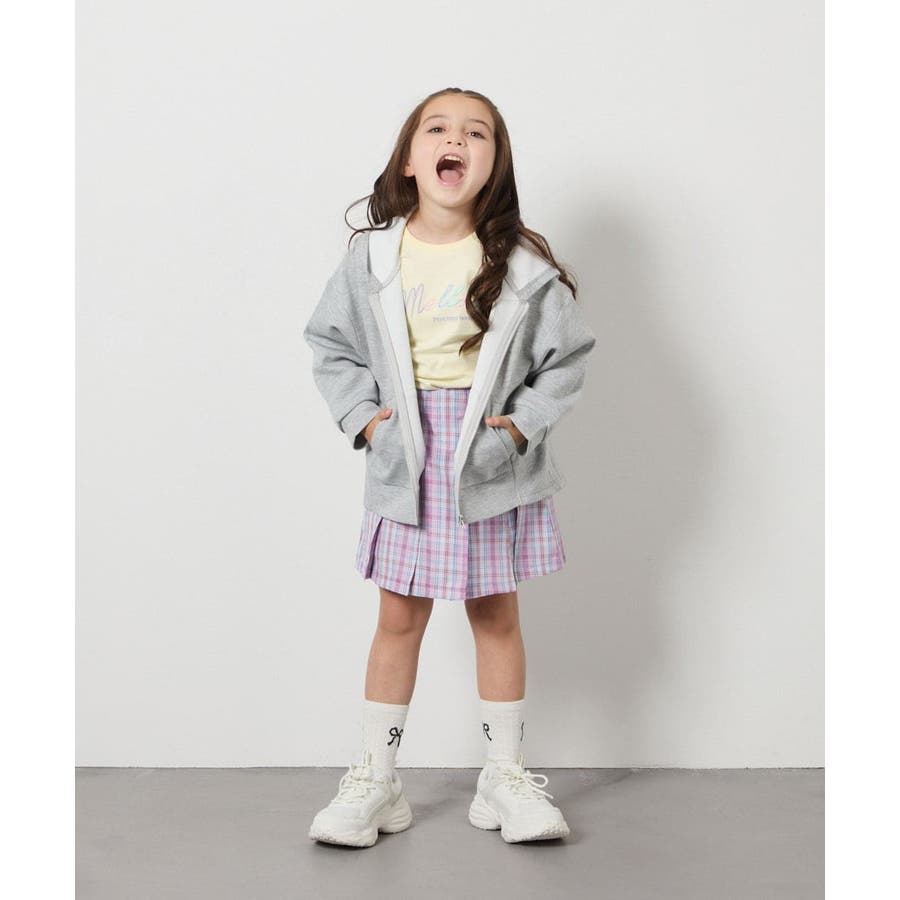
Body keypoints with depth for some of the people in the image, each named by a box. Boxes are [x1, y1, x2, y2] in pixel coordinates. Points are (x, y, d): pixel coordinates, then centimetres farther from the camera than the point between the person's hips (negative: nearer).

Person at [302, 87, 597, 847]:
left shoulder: (524, 264, -7)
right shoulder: (373, 256, -3)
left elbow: (567, 356, 0)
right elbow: (331, 343, 7)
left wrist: (520, 421, -9)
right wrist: (362, 415, -4)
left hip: (492, 463, -1)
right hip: (407, 463, 1)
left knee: (497, 615, 10)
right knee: (400, 618, 8)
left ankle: (506, 775, 24)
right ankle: (376, 778, 19)